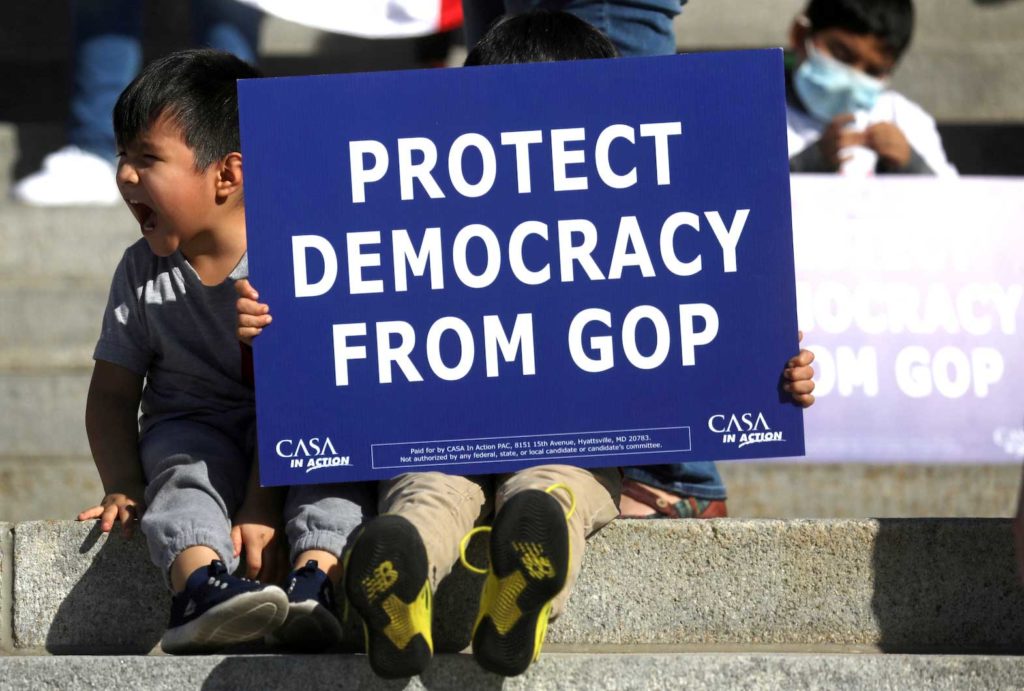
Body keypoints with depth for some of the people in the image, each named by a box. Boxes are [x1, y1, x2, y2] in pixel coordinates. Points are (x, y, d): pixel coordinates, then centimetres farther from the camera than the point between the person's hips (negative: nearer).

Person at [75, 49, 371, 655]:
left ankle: (315, 583, -54)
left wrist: (261, 509, -27)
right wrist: (123, 489, -10)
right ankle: (199, 587, -59)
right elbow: (113, 393, 7)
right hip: (193, 422, 2)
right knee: (184, 464, -31)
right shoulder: (142, 272, 3)